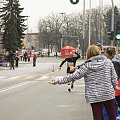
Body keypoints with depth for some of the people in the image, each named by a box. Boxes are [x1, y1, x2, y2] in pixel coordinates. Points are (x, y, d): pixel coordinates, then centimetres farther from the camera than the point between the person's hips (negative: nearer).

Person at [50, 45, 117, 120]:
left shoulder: (86, 66, -7)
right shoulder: (108, 62, -2)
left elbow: (73, 76, -7)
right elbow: (114, 78, -1)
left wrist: (59, 81, 1)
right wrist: (113, 88, 16)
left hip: (94, 97, -1)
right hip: (109, 94, 1)